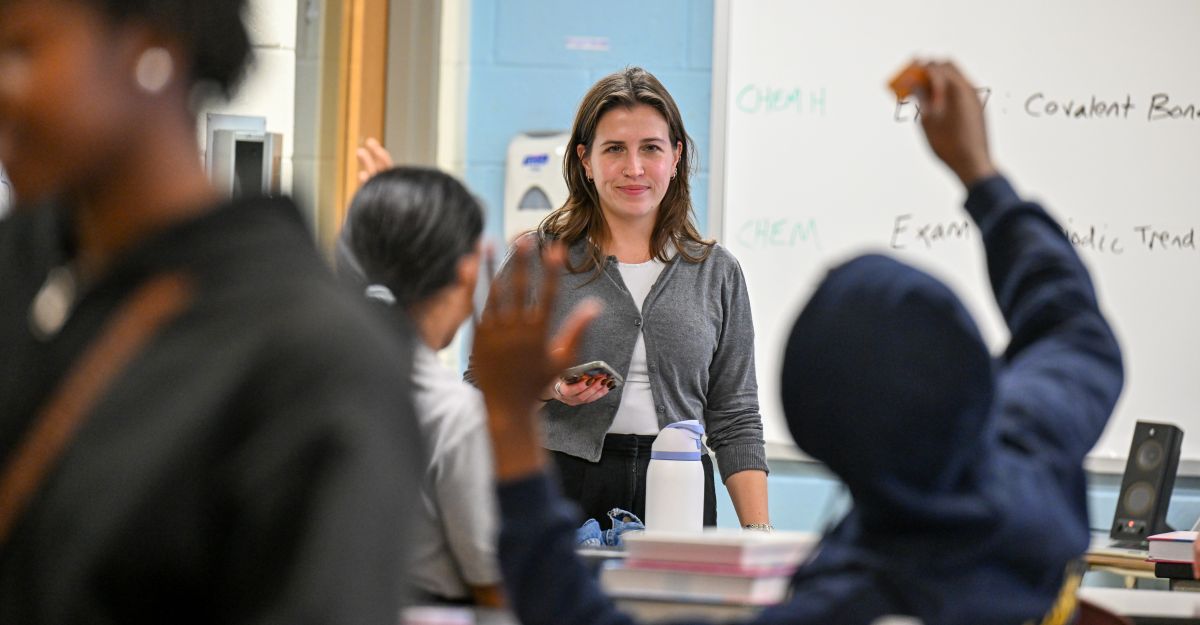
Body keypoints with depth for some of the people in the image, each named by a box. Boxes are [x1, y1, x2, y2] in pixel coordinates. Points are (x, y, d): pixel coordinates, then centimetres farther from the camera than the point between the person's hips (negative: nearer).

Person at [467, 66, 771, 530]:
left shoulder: (717, 272, 10)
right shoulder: (538, 260, 4)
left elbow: (735, 421, 9)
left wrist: (759, 534, 0)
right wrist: (547, 386, -14)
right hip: (561, 490, -2)